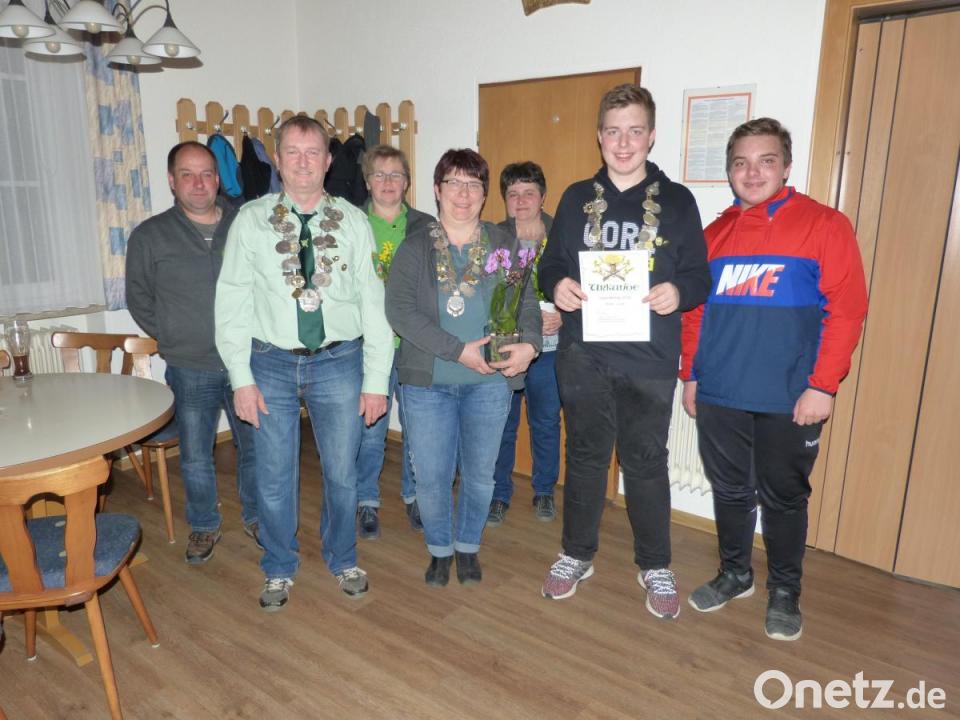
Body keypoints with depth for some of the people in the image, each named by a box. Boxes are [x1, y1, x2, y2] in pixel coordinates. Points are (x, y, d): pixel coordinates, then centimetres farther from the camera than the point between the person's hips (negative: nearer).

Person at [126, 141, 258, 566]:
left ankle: (255, 517, 33)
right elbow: (139, 299, 8)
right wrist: (173, 338, 3)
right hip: (190, 371, 0)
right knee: (195, 456, 12)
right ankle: (204, 526, 32)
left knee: (255, 446, 13)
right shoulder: (150, 236, 0)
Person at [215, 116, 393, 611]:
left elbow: (374, 302, -1)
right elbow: (232, 301, -1)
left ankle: (343, 561, 37)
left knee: (342, 473, 12)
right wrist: (241, 379, -6)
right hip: (272, 362, 0)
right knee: (274, 477, 10)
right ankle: (279, 571, 34)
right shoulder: (251, 219, 0)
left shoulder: (353, 221, 0)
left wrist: (376, 380, -4)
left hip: (338, 361, 0)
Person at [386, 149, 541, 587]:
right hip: (428, 382, -1)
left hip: (490, 382, 1)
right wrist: (458, 350, -18)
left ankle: (468, 547, 35)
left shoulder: (504, 246, 7)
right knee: (431, 476, 5)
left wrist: (529, 343, -16)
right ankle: (439, 549, 30)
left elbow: (526, 302, 6)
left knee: (479, 473, 11)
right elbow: (399, 309, -10)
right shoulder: (414, 248, 1)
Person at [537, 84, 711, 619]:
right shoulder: (578, 198, 9)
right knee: (585, 456, 13)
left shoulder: (676, 201, 3)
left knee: (646, 462, 8)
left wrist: (679, 292, -20)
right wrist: (557, 286, -12)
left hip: (649, 358, -1)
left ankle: (655, 566, 28)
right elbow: (552, 264, 11)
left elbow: (700, 275, 3)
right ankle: (578, 554, 31)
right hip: (584, 354, 2)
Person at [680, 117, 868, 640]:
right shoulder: (715, 233, 9)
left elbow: (846, 309, -9)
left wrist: (822, 385, -14)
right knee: (730, 491, 15)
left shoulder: (824, 225, -4)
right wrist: (690, 375, 9)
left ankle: (784, 591, 30)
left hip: (788, 400, -3)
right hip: (717, 395, 4)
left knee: (783, 497, 10)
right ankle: (734, 573, 36)